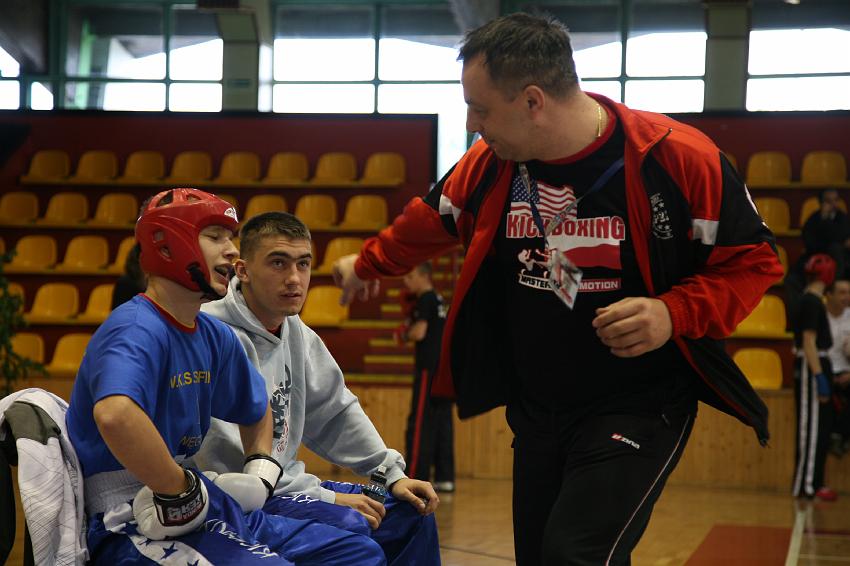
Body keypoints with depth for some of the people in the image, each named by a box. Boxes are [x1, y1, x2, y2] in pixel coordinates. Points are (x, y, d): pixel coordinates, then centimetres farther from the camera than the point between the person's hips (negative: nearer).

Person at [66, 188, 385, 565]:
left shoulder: (214, 336, 11)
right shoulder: (137, 329, -17)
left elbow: (256, 411, 30)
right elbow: (115, 415, -40)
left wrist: (260, 474, 13)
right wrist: (182, 492, -28)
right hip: (136, 524, -9)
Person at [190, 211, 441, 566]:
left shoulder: (297, 333, 7)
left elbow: (336, 413, 17)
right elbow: (227, 457, -26)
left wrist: (393, 473, 7)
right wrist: (326, 497, -21)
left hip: (285, 487, 9)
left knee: (410, 514, 10)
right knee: (347, 526, -29)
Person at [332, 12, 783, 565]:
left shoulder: (678, 157, -18)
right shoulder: (490, 165, -2)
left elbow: (754, 259, -9)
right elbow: (425, 225, 19)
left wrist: (674, 313, -26)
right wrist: (367, 265, 35)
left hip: (638, 408, -6)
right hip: (535, 411, 6)